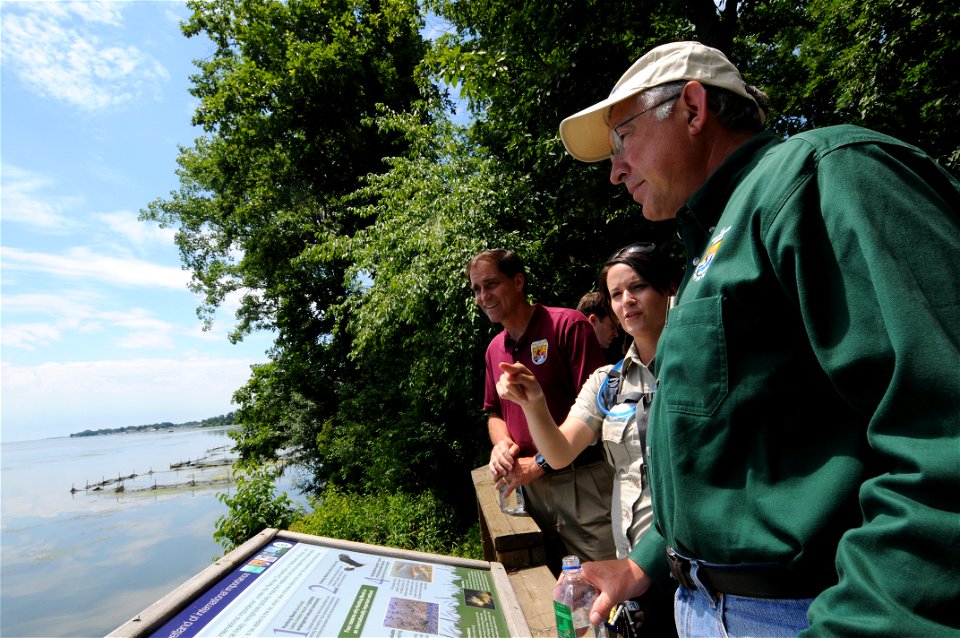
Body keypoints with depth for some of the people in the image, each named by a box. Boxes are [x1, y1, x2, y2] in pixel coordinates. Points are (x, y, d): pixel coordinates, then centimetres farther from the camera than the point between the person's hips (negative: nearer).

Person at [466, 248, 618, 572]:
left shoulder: (568, 325, -12)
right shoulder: (494, 349, 10)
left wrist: (540, 464, -15)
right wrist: (502, 444, -5)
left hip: (583, 482, -6)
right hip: (529, 486, 7)